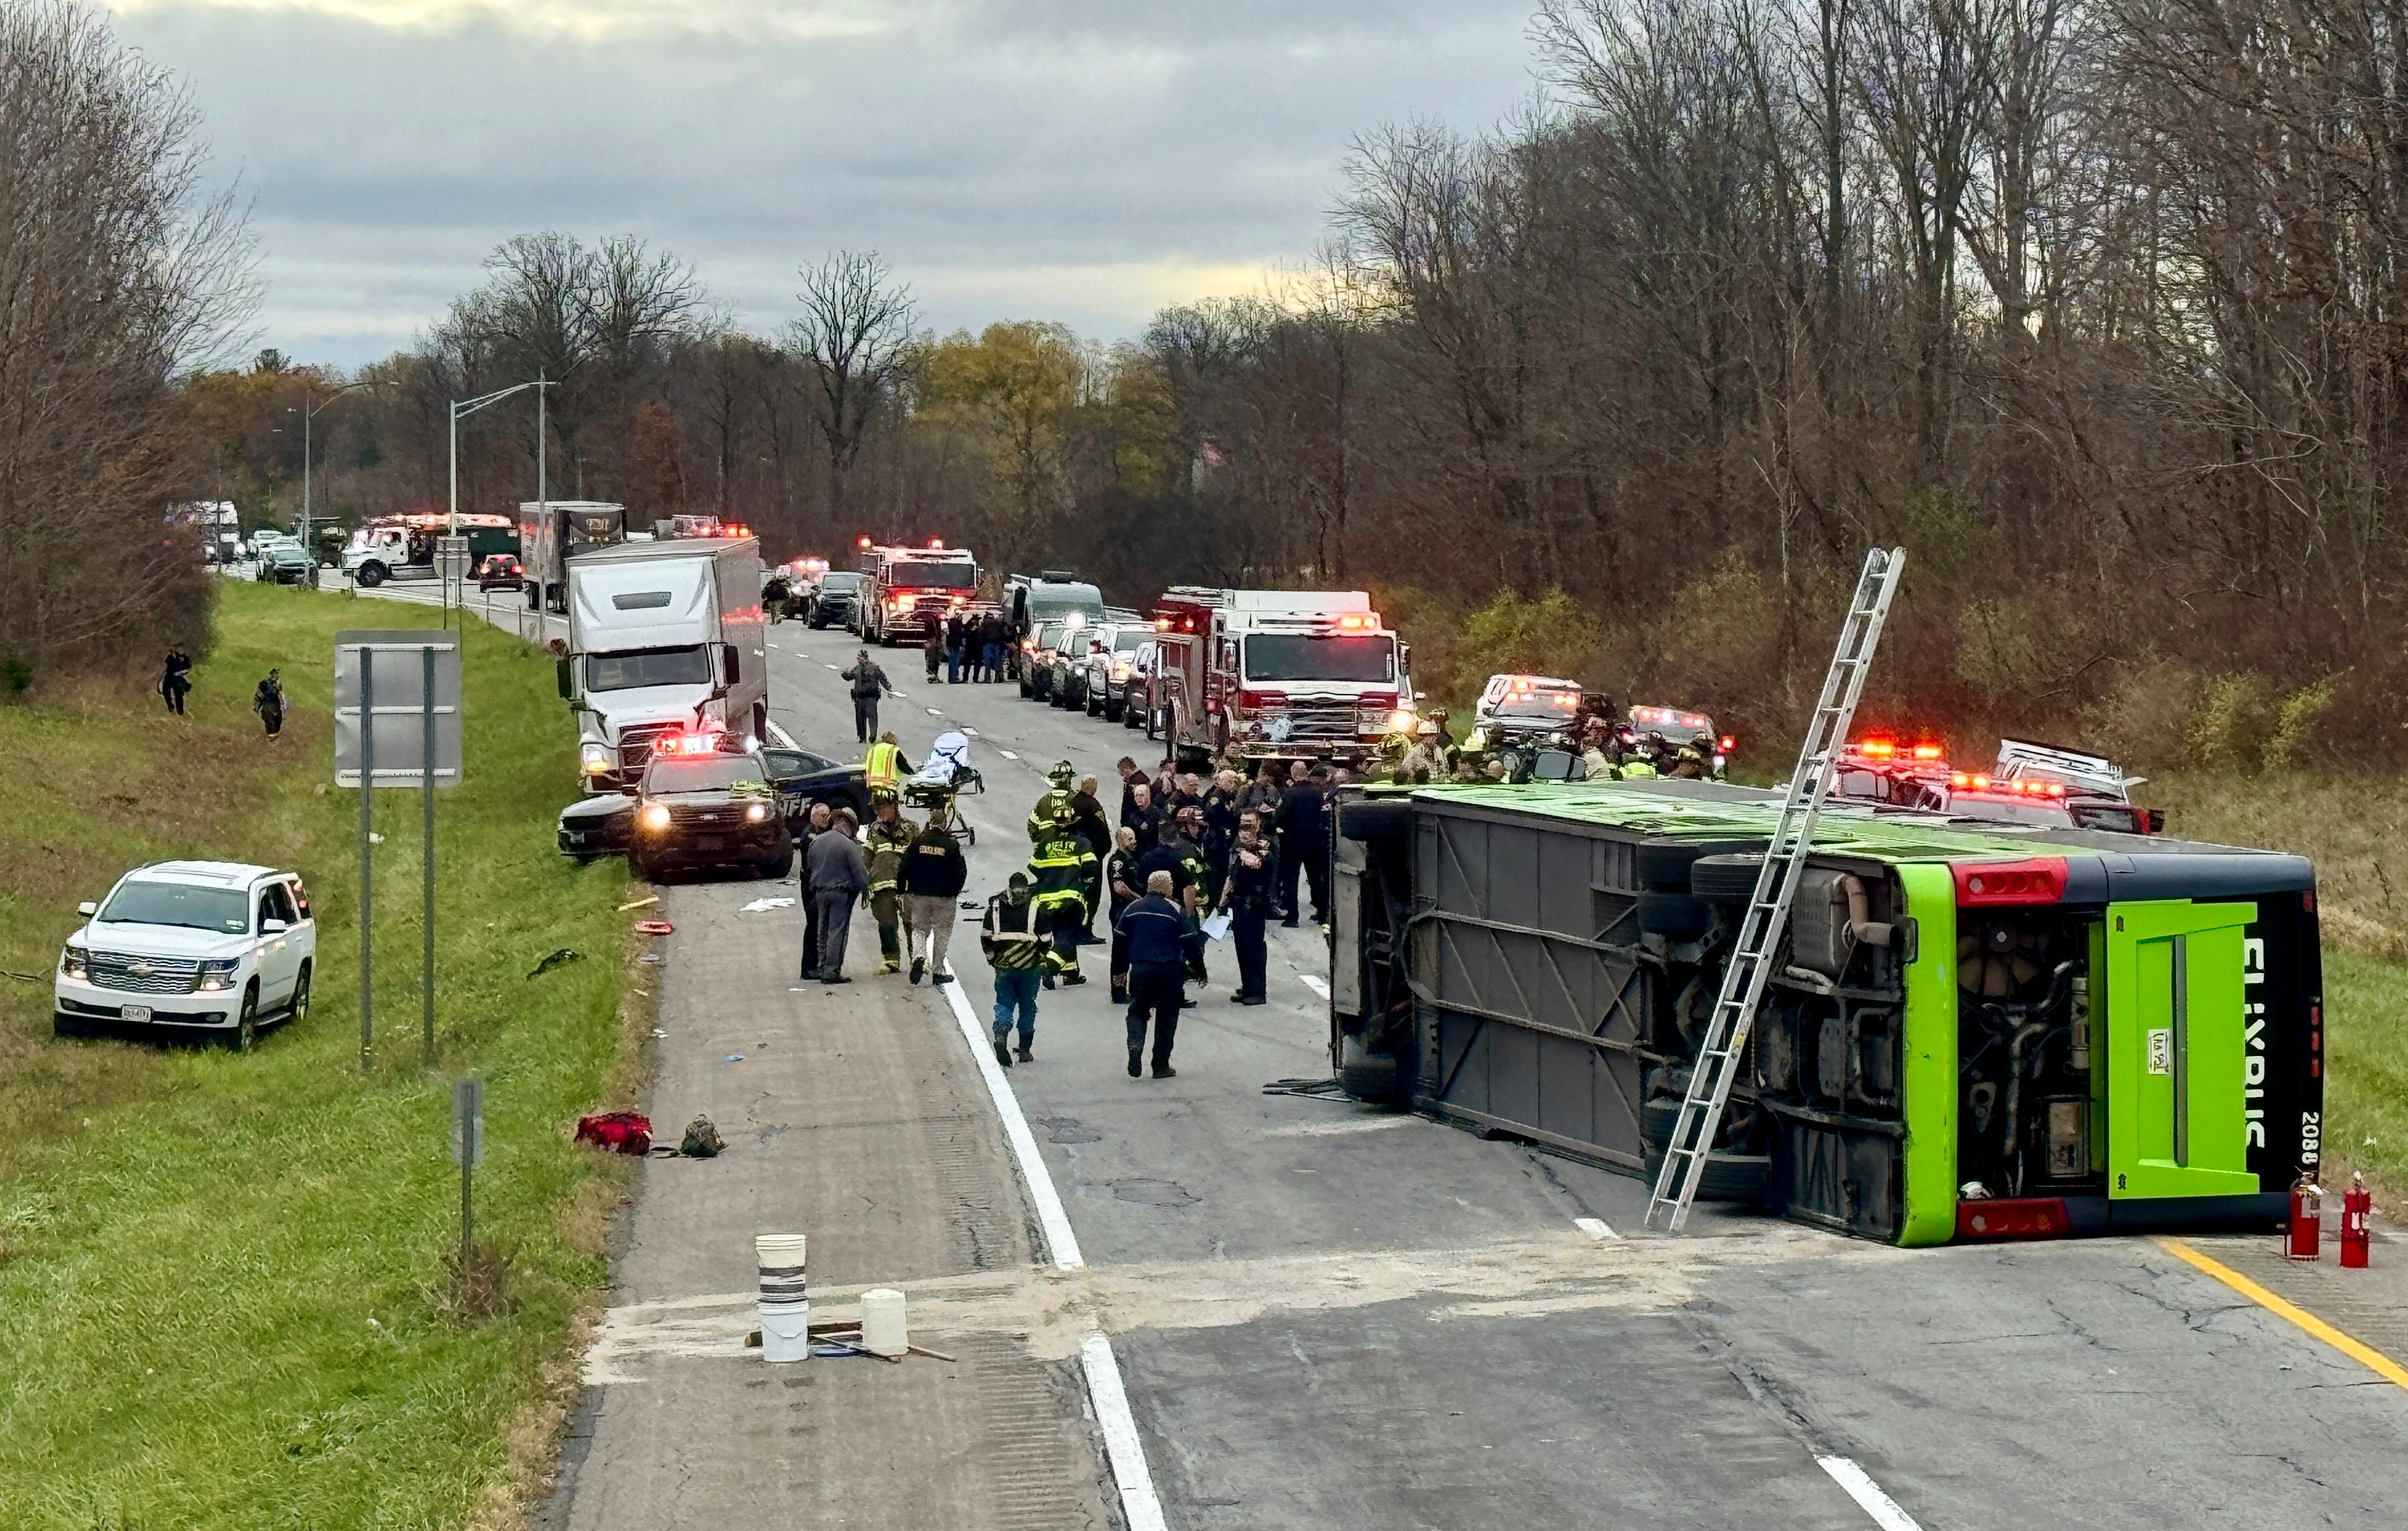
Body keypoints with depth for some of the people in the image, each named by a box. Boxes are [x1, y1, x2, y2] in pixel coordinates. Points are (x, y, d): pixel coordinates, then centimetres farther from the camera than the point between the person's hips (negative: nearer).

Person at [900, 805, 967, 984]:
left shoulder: (917, 842, -4)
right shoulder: (951, 846, -7)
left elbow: (904, 868, -1)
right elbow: (961, 872, -3)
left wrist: (903, 889, 10)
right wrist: (955, 892, 14)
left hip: (918, 895, 1)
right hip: (944, 897, -1)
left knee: (919, 929, 13)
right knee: (941, 934, 9)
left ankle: (918, 956, -15)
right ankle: (938, 971, 9)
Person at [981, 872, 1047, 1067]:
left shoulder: (995, 906, -1)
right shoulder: (1035, 907, -7)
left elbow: (986, 937, 2)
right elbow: (1045, 939, -4)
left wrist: (992, 958, 17)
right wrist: (1043, 961, 12)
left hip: (1003, 966, 1)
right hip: (1030, 967, -1)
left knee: (1004, 1004, 9)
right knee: (1028, 1007, 11)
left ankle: (1000, 1035, -18)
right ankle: (1025, 1050, 16)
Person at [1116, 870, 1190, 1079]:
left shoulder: (1132, 909, 6)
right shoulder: (1175, 910, -5)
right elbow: (1188, 942, -5)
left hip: (1140, 968, 2)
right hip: (1169, 971, -2)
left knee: (1137, 1010, 14)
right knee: (1166, 1016, 8)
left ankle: (1135, 1044, -16)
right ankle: (1161, 1065, 10)